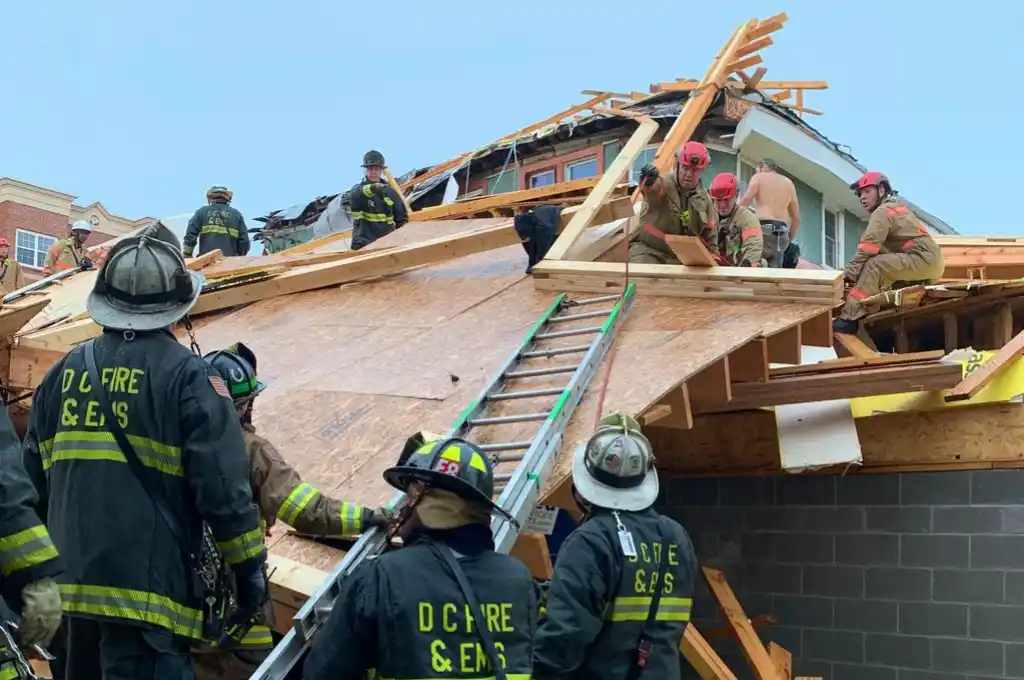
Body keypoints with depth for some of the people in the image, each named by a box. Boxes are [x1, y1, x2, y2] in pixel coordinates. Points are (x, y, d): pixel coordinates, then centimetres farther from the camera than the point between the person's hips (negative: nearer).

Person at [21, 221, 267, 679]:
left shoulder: (64, 372, 8)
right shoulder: (186, 376, -9)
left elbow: (33, 476, 13)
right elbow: (222, 485, -13)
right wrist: (249, 567, -4)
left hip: (70, 580, 6)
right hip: (149, 584, -6)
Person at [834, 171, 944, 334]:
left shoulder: (882, 211, -6)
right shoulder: (896, 206, 24)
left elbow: (868, 248, -17)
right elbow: (880, 249, 21)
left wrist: (849, 273, -16)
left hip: (924, 259, -10)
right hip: (931, 262, 10)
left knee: (874, 265, -18)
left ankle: (849, 319, -24)